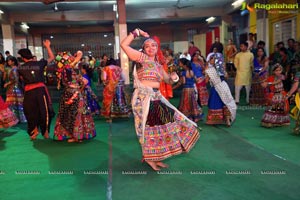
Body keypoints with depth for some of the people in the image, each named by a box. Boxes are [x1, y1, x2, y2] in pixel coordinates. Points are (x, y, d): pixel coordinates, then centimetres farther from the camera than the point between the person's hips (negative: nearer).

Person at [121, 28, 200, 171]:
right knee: (150, 127, -3)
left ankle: (155, 157, 26)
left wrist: (174, 77, 1)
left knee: (161, 125, 11)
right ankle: (148, 157, 16)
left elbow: (168, 81, 24)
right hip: (144, 98, -8)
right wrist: (137, 32, -5)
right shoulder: (142, 58, -3)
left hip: (157, 98, 8)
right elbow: (124, 45, -12)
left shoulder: (158, 65, 17)